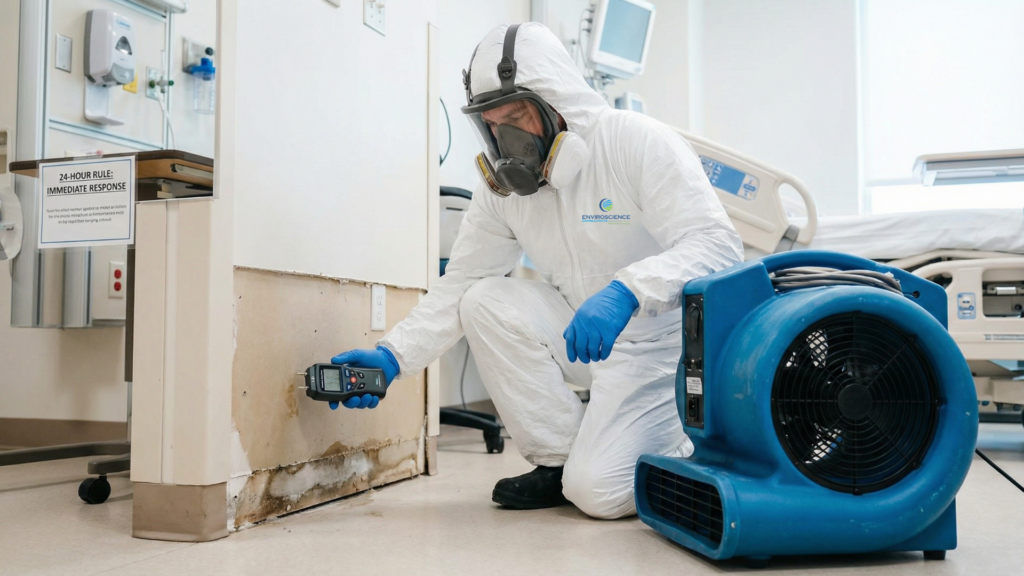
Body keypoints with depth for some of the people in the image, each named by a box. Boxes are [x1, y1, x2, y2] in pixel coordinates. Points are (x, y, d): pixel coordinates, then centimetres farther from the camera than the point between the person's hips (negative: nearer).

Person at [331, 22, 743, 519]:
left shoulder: (640, 143, -19)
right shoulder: (503, 186, -3)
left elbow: (717, 245, -28)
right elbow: (457, 286, -1)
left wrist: (625, 291, -44)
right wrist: (391, 356, -15)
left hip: (657, 338, -6)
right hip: (583, 332, 6)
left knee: (600, 491, -20)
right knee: (485, 302, -18)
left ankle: (688, 448, 13)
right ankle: (559, 460, -5)